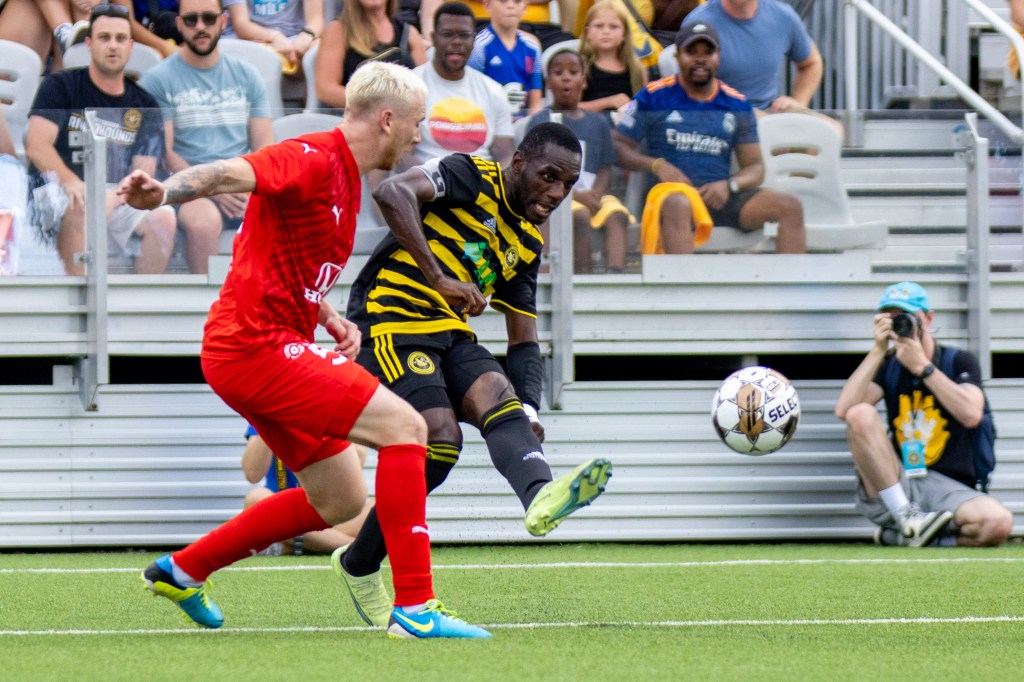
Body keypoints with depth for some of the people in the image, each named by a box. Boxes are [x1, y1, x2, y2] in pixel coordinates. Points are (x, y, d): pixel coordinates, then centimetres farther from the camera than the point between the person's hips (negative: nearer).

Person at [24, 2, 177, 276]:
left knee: (163, 218, -24)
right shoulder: (60, 86, 4)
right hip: (56, 189, -3)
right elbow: (36, 146, -8)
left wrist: (113, 196, -18)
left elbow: (142, 176, 4)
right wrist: (73, 183, -25)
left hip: (117, 200, 3)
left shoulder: (143, 105, 12)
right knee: (82, 209, -37)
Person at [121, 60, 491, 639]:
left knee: (340, 499, 17)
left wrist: (330, 318, 9)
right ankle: (415, 607, -18)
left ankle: (183, 569, 27)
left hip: (266, 351, 11)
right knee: (405, 426, -16)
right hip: (257, 347, -11)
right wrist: (163, 194, -51)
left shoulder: (345, 178, 17)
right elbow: (230, 174, -32)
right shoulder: (313, 160, -15)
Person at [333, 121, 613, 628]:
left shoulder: (528, 243, 19)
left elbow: (523, 341, 22)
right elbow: (392, 192, -22)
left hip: (450, 334, 7)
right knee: (441, 437, -22)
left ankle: (540, 497, -54)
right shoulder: (469, 177, -4)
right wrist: (438, 277, -27)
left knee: (499, 395, -23)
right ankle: (358, 566, -9)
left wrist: (529, 410, 3)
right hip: (390, 321, -7)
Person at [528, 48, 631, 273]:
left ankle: (614, 271, -47)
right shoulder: (540, 122, 7)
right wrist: (577, 195, -15)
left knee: (617, 216, -27)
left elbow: (605, 168, 13)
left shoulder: (598, 123, 19)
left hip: (594, 193, 3)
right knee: (580, 216, -34)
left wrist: (596, 194, -10)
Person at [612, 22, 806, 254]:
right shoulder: (654, 97, 7)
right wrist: (657, 165, -12)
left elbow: (755, 167, 15)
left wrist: (728, 185, -8)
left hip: (720, 197, 4)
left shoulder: (737, 104, 15)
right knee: (677, 204, -41)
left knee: (791, 206, -18)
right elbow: (618, 146, 7)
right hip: (672, 190, -4)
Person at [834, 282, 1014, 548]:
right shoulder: (888, 365, 11)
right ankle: (906, 517, -23)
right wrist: (878, 350, -10)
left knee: (999, 524, -34)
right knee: (861, 414, -25)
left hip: (949, 489, -1)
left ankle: (902, 535, -11)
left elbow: (971, 415, -15)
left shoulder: (959, 362, 6)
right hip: (890, 491, 1)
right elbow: (844, 410, -8)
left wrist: (922, 366, -13)